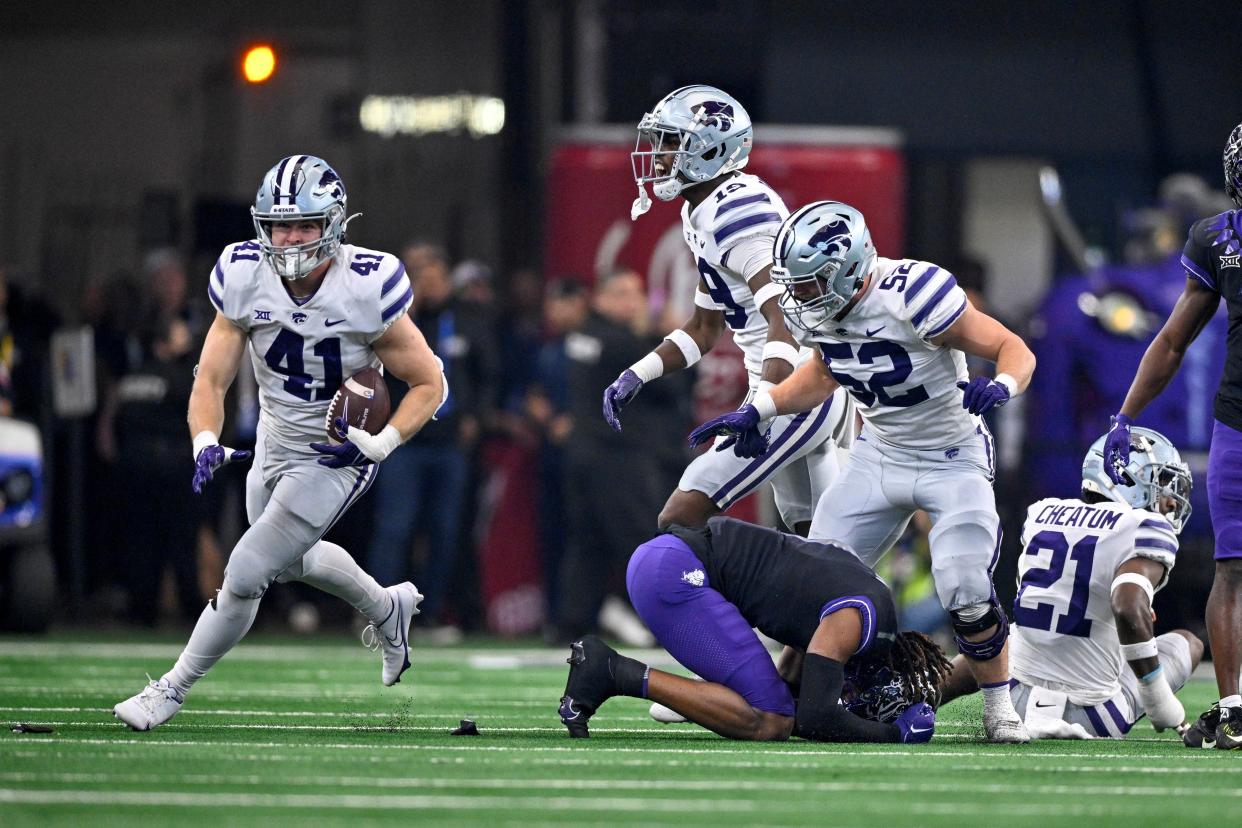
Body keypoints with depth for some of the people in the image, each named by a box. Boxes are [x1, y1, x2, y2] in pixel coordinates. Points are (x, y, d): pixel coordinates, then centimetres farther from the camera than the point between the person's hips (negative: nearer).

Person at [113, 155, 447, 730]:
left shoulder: (367, 289, -26)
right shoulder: (245, 279, -16)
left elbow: (429, 385, -15)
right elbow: (212, 380, -11)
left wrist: (378, 445, -26)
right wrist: (206, 444, -30)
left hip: (338, 456, -5)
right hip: (274, 443, 6)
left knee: (244, 575, -9)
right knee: (293, 559, 27)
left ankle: (173, 689, 10)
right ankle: (387, 608, 55)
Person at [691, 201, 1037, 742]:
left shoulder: (911, 293, -30)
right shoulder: (823, 306, -9)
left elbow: (1014, 349, -24)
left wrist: (1000, 387, -46)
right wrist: (756, 411, 5)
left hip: (953, 459, -6)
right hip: (879, 454, 6)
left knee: (965, 591, -18)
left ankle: (999, 708, 3)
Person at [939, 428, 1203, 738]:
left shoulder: (1043, 514, 7)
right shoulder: (1145, 530, -12)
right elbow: (1128, 609, -29)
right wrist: (1160, 701, -22)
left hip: (1021, 698, 5)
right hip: (1093, 711, -5)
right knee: (1189, 642, 21)